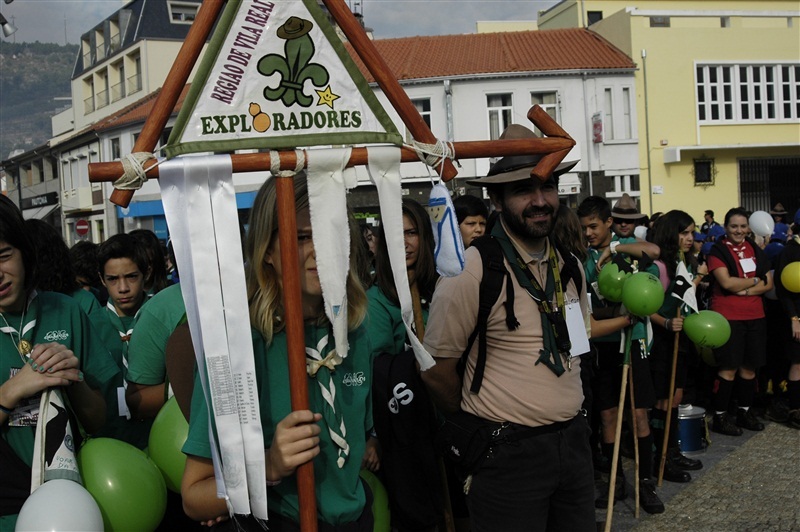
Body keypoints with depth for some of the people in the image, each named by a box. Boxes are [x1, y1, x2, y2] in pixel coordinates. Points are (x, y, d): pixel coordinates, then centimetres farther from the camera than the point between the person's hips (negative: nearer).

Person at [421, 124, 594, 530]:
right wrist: (479, 431, 4)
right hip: (507, 453, -6)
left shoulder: (570, 266, 5)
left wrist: (564, 418, 16)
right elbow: (437, 371, -10)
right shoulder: (469, 271, -17)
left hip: (574, 442, 6)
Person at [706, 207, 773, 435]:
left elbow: (768, 284, 6)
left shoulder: (755, 250, 12)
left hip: (755, 316, 5)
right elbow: (727, 282, -18)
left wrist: (745, 290, -11)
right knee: (729, 368, -4)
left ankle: (744, 412, 24)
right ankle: (720, 417, 6)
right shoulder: (718, 250, -5)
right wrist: (755, 281, -4)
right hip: (727, 316, -5)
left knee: (749, 367, 10)